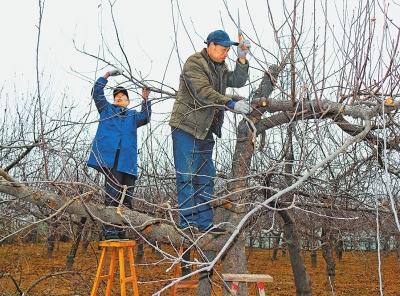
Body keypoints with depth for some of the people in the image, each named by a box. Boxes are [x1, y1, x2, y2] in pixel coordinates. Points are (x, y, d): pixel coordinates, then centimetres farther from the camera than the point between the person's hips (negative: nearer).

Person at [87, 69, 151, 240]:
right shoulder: (106, 109, 21)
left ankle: (120, 232, 9)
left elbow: (145, 117, 5)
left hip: (127, 161, 3)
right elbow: (96, 92, 11)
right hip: (109, 158, -3)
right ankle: (110, 232, -12)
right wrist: (106, 76, 1)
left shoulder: (133, 115, 25)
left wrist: (145, 100, -10)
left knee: (126, 199, 2)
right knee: (112, 196, -12)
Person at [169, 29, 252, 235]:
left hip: (205, 130, 9)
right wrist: (232, 104, -31)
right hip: (186, 126, -9)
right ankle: (187, 222, -4)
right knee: (187, 175, -7)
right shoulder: (194, 63, -10)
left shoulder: (220, 67, 17)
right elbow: (204, 92, -23)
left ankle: (204, 223, 11)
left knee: (205, 177, 7)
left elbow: (238, 81, 8)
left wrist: (242, 59, -4)